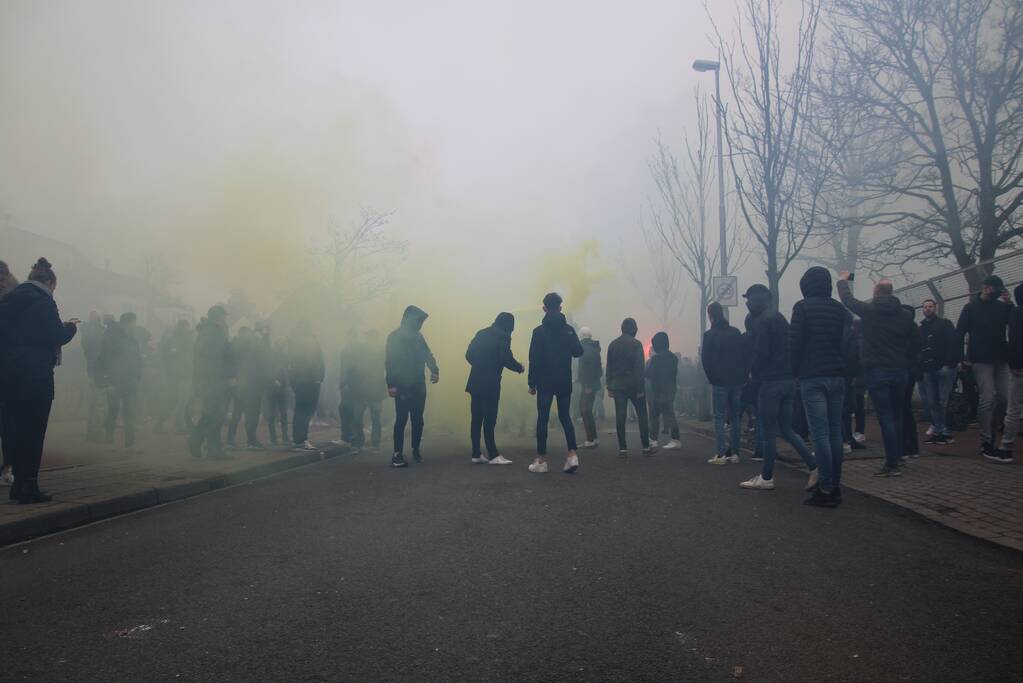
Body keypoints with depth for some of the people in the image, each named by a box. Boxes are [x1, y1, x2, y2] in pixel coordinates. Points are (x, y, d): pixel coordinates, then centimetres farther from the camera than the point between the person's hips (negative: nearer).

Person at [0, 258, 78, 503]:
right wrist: (70, 327, 8)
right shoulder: (43, 302, -10)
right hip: (35, 374, -7)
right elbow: (57, 336, -12)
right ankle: (28, 486, 1)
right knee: (33, 428, -1)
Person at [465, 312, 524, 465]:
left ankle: (477, 454, 13)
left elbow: (469, 354, 12)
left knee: (477, 418, 9)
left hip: (475, 382, 7)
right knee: (489, 419, -4)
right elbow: (506, 359, -14)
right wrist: (519, 368, 4)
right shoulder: (503, 336, -5)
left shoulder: (481, 333, 14)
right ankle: (493, 456, -1)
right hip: (490, 384, -7)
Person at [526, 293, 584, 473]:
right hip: (564, 383, 3)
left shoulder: (539, 331, -8)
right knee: (565, 417, 12)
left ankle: (541, 460, 7)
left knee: (542, 419, 4)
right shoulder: (569, 330, 1)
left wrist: (532, 383, -4)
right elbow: (578, 352, 3)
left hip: (545, 382, -3)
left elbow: (534, 359, -9)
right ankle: (572, 454, -2)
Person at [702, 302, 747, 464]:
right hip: (737, 381, 4)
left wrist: (711, 378, 4)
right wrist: (743, 376, 10)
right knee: (735, 416, 10)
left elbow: (706, 359, -8)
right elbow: (745, 355, 6)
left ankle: (721, 455, -5)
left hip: (719, 382, -4)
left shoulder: (710, 335, -6)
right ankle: (734, 453, 10)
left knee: (719, 417, -1)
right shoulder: (736, 333, 7)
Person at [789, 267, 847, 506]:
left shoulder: (803, 307, -4)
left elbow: (794, 343, -7)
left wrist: (796, 371, 5)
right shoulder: (839, 308, 11)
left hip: (812, 377, -5)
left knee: (820, 433, -6)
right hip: (837, 376, 5)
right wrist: (842, 368, 16)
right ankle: (835, 486, 13)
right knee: (835, 432, 8)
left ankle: (825, 489, -6)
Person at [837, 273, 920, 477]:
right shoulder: (903, 315, 4)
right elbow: (916, 343, 9)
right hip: (900, 372, 5)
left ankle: (892, 464, -6)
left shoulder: (869, 310, -6)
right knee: (897, 416, 17)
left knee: (885, 418, -5)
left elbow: (847, 299, 7)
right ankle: (898, 456, 29)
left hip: (876, 371, -5)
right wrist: (904, 360, 19)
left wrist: (843, 280, 25)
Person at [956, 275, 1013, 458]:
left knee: (1007, 397, -2)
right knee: (987, 399, -9)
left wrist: (1011, 305, -7)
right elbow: (959, 333, -2)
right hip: (981, 361, -4)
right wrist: (962, 358, -8)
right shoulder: (971, 308, 1)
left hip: (1001, 360, 4)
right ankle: (986, 442, -3)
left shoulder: (1003, 307, 10)